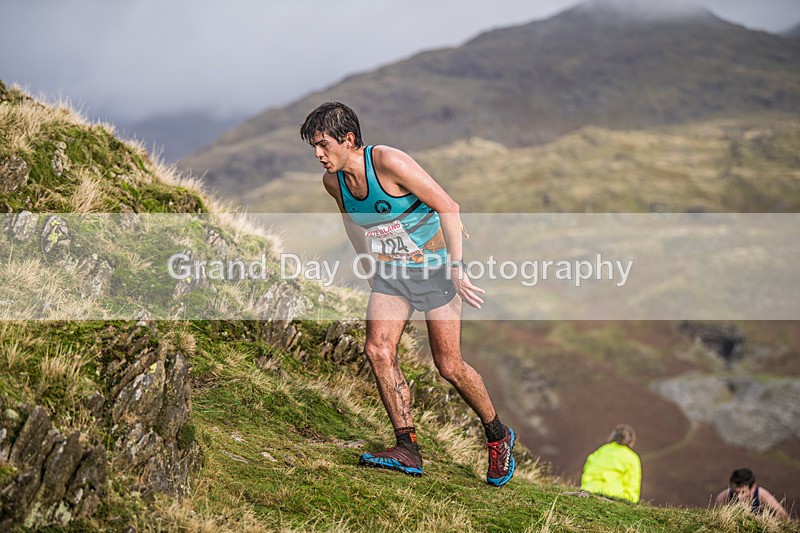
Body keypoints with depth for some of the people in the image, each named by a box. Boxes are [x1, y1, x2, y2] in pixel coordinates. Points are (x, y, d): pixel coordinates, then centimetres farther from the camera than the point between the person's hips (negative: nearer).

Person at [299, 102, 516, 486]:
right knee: (377, 349, -16)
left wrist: (457, 267, -23)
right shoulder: (332, 181, -3)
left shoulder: (388, 162, -23)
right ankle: (407, 448, -10)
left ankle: (498, 436, 20)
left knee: (449, 366, -3)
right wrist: (369, 267, 21)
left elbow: (448, 207, -20)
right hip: (391, 272, 6)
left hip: (435, 267, -6)